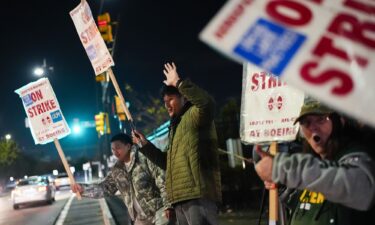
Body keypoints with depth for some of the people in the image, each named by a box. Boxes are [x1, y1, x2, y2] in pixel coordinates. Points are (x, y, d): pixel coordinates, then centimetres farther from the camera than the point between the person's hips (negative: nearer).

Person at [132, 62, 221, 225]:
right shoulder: (175, 127, 28)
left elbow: (207, 104, -25)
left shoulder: (194, 115, 0)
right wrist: (145, 144, 23)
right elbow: (167, 162, 32)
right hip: (181, 198, 10)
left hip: (198, 193, -10)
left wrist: (178, 83, -20)